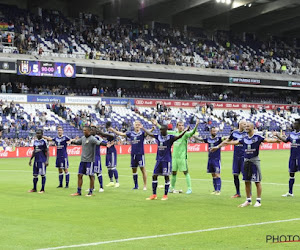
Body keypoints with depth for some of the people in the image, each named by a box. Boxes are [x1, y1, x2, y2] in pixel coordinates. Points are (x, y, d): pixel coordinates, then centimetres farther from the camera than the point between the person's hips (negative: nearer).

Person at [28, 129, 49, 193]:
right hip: (36, 160, 7)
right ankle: (34, 188, 19)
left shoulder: (44, 141, -7)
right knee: (35, 175, 10)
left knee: (43, 175, -3)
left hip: (42, 161, -7)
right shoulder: (35, 141, 13)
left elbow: (47, 151, -9)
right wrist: (31, 159, 22)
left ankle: (42, 189, 3)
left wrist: (47, 160, -16)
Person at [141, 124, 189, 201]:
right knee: (154, 176, 3)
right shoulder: (158, 137, 8)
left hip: (167, 160, -5)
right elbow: (149, 134, 21)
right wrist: (142, 128, 29)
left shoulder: (170, 137, -8)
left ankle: (165, 195, 7)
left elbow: (178, 137, -23)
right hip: (159, 160, 6)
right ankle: (154, 195, 11)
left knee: (166, 177, -2)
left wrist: (185, 131, -39)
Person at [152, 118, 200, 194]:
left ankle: (189, 188, 0)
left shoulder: (185, 134, -6)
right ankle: (172, 188, 23)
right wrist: (157, 124, 25)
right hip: (174, 156, 5)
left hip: (182, 156, -5)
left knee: (185, 172, -4)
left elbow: (192, 132, -24)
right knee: (173, 172, 11)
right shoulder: (174, 133, 10)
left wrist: (196, 125, -42)